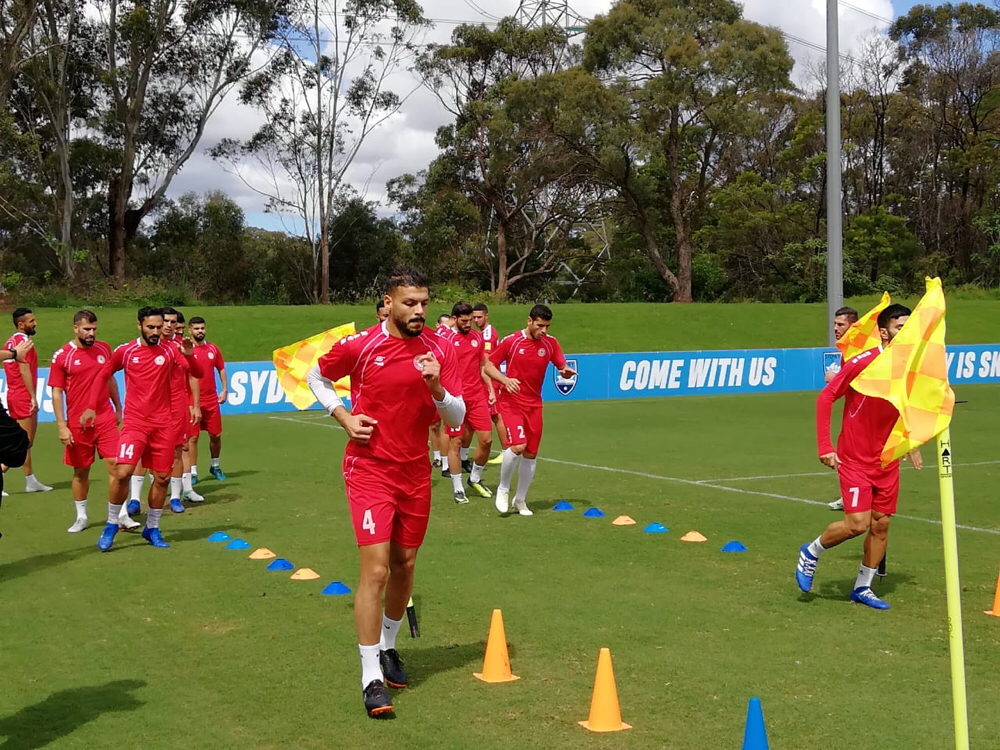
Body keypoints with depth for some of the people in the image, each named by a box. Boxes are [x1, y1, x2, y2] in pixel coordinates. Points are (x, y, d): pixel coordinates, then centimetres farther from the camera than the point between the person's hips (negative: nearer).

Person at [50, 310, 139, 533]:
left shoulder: (104, 349, 6)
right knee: (81, 471, 8)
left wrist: (118, 409, 19)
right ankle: (81, 517, 22)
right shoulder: (61, 355, -5)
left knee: (115, 465, -7)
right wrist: (61, 426, -9)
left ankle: (122, 516, -6)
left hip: (106, 419, 2)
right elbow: (57, 393, -5)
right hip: (78, 423, -2)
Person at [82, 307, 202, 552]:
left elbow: (197, 373, -6)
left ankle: (152, 529, 23)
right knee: (122, 472, -17)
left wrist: (189, 356, -25)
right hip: (134, 423, -2)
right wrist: (91, 407, 8)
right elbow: (103, 376, 14)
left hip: (163, 425, 2)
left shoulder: (170, 351, 2)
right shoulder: (125, 351, 1)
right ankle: (111, 525, 3)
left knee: (162, 478, 5)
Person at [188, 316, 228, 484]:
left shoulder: (213, 348, 6)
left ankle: (215, 467, 29)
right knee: (193, 437, -3)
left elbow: (221, 369, 16)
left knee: (215, 435, 9)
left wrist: (225, 390, 8)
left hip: (212, 400, 4)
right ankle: (193, 472, 4)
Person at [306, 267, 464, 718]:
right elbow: (316, 377, 10)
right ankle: (371, 677, -2)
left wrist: (436, 388, -22)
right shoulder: (359, 346, -8)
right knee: (375, 570, -11)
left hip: (416, 473, 4)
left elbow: (457, 418, -2)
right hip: (369, 470, -4)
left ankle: (387, 646, 38)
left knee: (404, 566, 14)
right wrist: (344, 417, -5)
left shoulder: (439, 351, -2)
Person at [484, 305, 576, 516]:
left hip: (534, 405, 4)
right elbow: (489, 366, -4)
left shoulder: (550, 343, 0)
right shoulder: (511, 341, -9)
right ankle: (503, 489, 1)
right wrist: (505, 379, -23)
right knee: (517, 445, -23)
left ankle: (520, 499, 25)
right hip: (511, 401, -4)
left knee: (531, 453, 7)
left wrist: (566, 371, -20)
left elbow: (562, 367, 5)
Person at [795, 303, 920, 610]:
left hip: (888, 461, 6)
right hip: (854, 459, -5)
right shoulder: (862, 362, -17)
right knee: (858, 524, -13)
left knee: (881, 524, 6)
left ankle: (862, 588, 22)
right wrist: (825, 447, -16)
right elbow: (825, 398, -13)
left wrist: (911, 443, 9)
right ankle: (812, 551, 15)